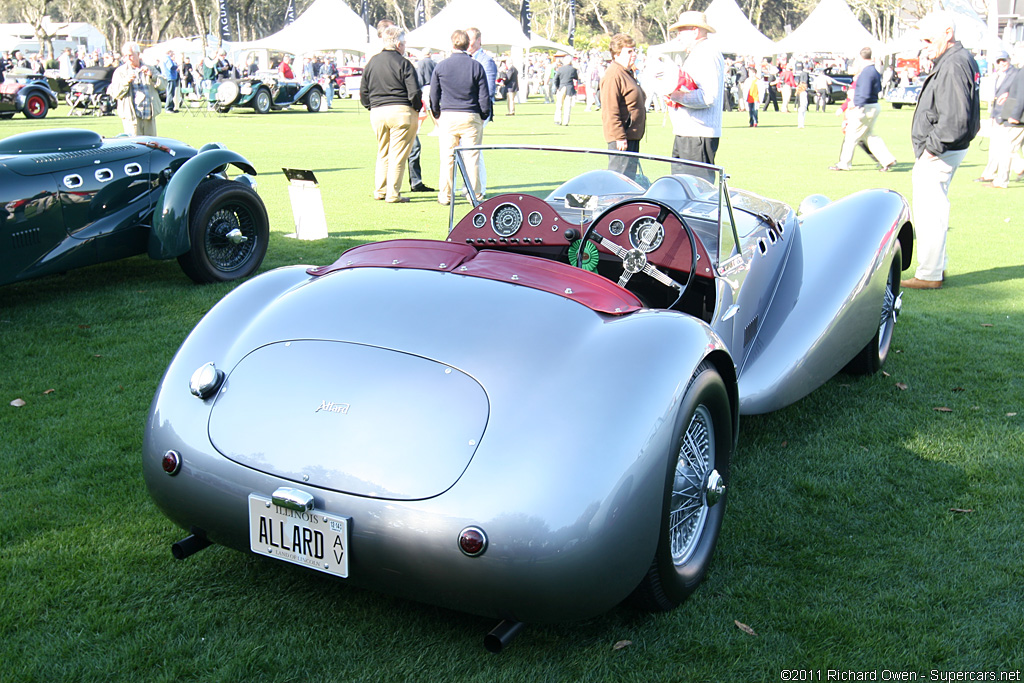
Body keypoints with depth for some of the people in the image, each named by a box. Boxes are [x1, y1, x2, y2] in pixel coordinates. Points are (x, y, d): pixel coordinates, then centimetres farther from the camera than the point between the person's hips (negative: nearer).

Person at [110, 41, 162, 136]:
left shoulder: (149, 69, 16)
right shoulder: (120, 71, 8)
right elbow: (115, 93, -2)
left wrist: (152, 75, -10)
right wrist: (126, 81, -16)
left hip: (149, 116, 3)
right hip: (131, 116, -3)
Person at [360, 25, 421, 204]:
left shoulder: (371, 62, 8)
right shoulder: (403, 63, -9)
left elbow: (363, 92, 11)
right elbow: (414, 92, -14)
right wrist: (417, 108, 3)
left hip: (377, 113, 6)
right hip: (401, 111, -6)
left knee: (382, 153, 18)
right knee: (398, 155, 0)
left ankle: (379, 190, 22)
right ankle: (393, 194, 2)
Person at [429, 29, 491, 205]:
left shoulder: (441, 66, 2)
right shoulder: (476, 66, -1)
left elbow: (433, 96, 6)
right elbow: (484, 96, -1)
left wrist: (437, 116, 17)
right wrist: (484, 115, 11)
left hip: (447, 117, 1)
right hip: (471, 117, -1)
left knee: (447, 158, 5)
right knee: (472, 157, 3)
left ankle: (444, 196, 8)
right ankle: (475, 195, 5)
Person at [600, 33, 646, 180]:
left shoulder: (627, 73, 20)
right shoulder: (613, 75, -16)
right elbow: (610, 110, -23)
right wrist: (619, 137, -25)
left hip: (632, 136, 11)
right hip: (623, 139, -11)